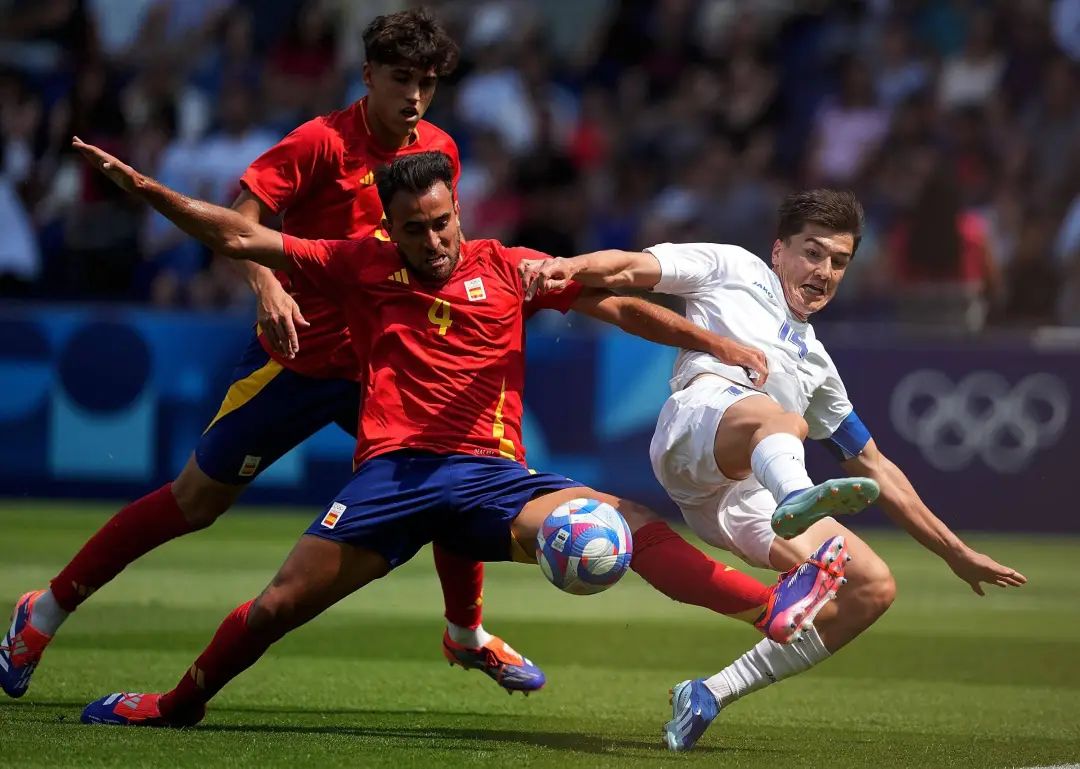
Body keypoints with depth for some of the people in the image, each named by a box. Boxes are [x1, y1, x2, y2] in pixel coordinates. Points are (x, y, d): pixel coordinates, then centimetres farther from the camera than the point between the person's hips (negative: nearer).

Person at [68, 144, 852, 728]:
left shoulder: (507, 269, 9)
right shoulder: (361, 266, 10)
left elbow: (617, 306, 8)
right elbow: (241, 236, 10)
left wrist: (721, 344, 0)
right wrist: (144, 187, 4)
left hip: (491, 474, 0)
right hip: (394, 470, 1)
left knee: (622, 525, -22)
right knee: (281, 603, -4)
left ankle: (774, 608, -31)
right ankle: (180, 701, 19)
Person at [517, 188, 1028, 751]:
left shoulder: (816, 363, 39)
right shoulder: (734, 270, 25)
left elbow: (876, 469, 42)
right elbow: (629, 267, 11)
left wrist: (957, 553, 39)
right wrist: (567, 266, -12)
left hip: (745, 499, 6)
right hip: (697, 422, -6)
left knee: (874, 587, -10)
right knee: (783, 422, -39)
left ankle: (709, 696, -6)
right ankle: (800, 501, -78)